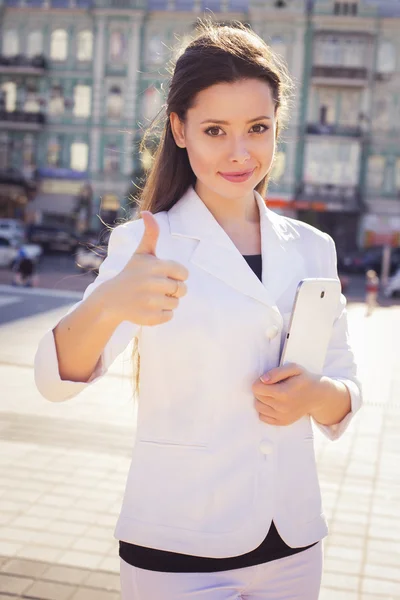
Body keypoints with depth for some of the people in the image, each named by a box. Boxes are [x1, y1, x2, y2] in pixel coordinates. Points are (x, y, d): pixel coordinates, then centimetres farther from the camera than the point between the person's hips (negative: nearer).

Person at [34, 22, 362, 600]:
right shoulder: (146, 244, -9)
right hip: (177, 553, -4)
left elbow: (347, 391, 8)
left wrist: (315, 395, -15)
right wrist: (106, 306, -45)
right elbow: (58, 378, -23)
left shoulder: (310, 249, 2)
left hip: (293, 549, 4)